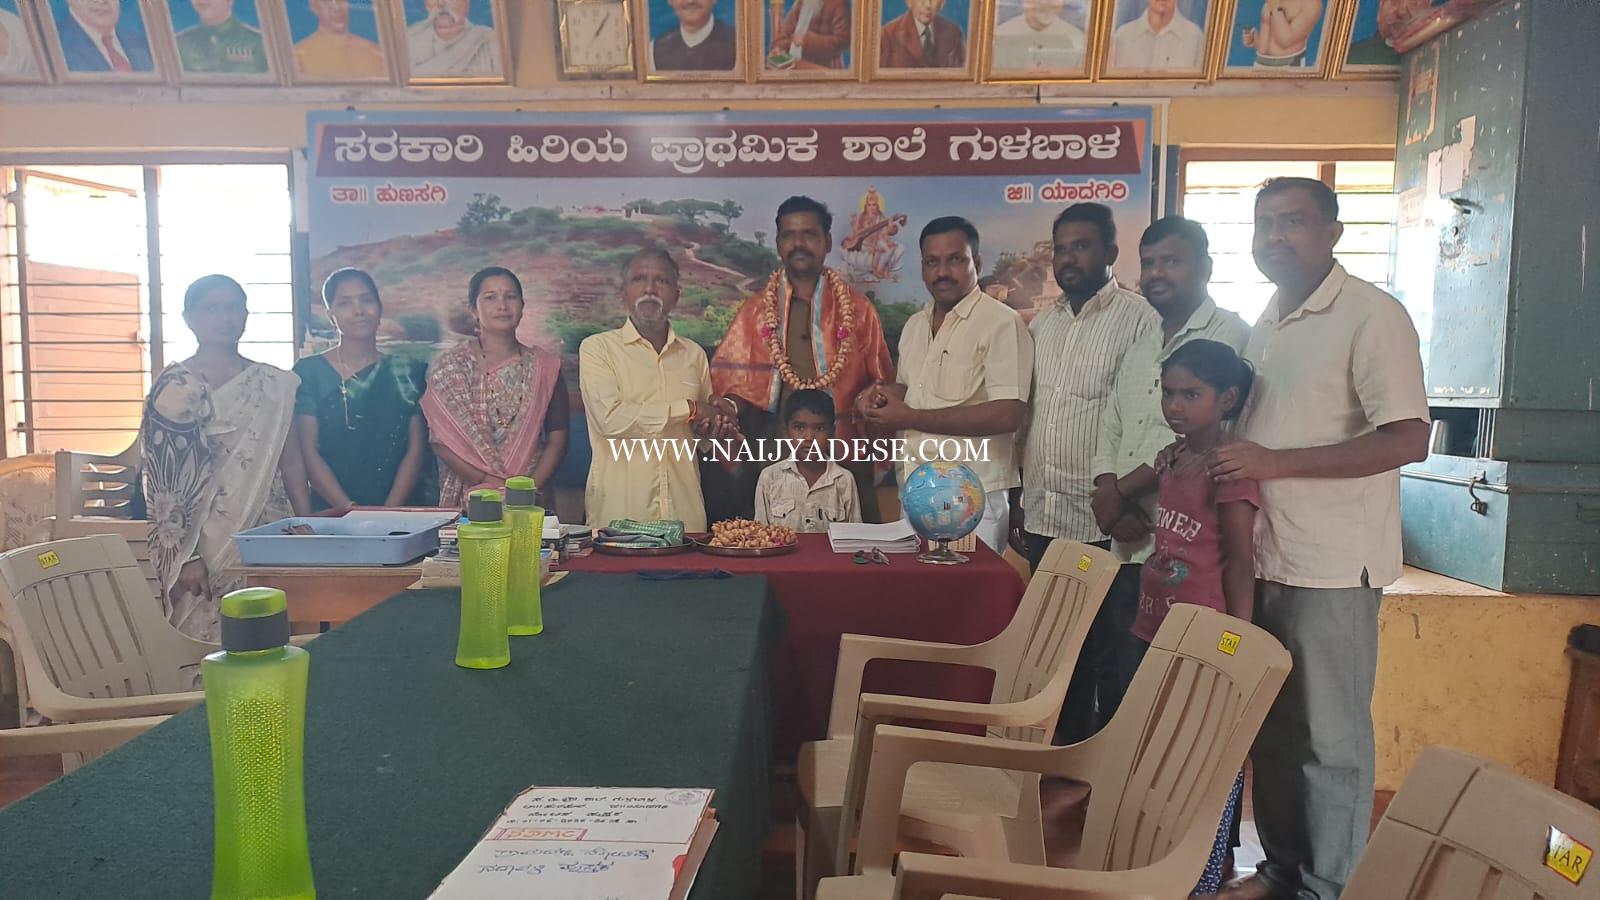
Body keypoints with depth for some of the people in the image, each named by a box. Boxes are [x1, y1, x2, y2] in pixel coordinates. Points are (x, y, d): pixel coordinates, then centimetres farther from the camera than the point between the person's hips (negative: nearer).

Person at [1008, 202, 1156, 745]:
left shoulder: (1137, 320, -6)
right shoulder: (1042, 323, 15)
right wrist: (1018, 505, 13)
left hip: (1105, 523, -6)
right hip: (1042, 518, 6)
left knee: (1105, 657, 3)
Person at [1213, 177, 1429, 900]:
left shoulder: (1372, 315, -10)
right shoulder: (1266, 324, 14)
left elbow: (1408, 439, -18)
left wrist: (1274, 462, -21)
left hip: (1332, 567, -7)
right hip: (1263, 559, 7)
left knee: (1331, 738, 4)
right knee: (1270, 727, 15)